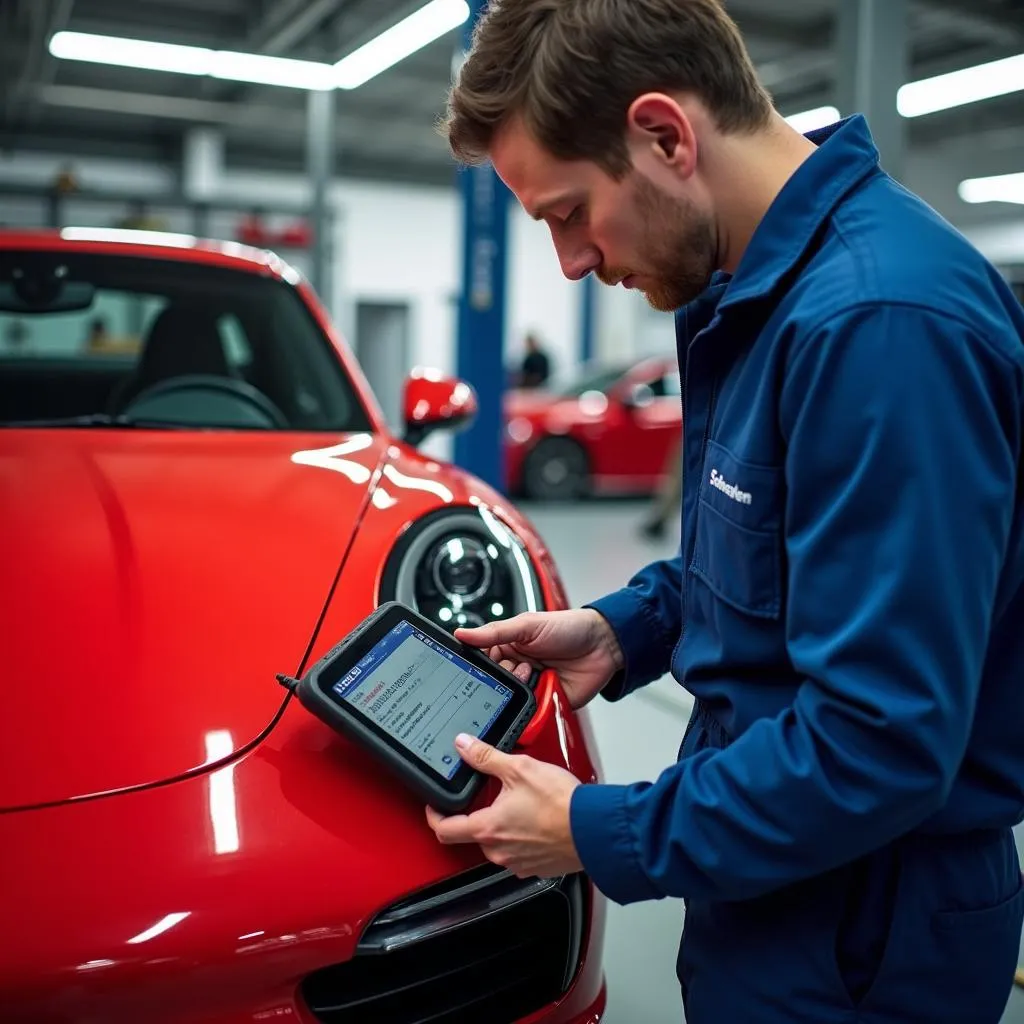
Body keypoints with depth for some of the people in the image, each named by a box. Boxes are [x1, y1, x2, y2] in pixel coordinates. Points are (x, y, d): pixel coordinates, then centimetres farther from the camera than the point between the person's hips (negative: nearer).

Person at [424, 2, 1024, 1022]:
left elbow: (880, 745, -29)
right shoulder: (755, 289, 3)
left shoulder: (880, 317, -29)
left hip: (860, 931, -8)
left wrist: (601, 835, -19)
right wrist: (622, 629, 1)